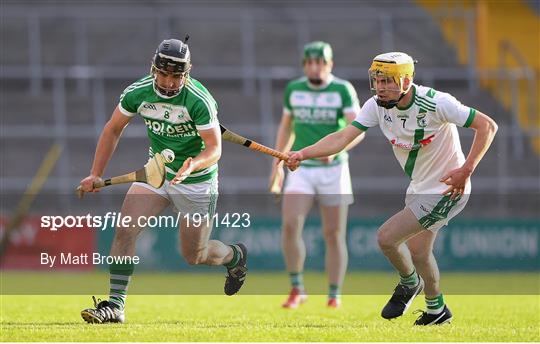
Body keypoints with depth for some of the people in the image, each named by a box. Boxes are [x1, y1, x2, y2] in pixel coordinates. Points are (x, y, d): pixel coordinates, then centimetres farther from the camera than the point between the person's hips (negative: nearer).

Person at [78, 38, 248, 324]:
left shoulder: (199, 101, -25)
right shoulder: (137, 93, -13)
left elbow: (214, 149, -24)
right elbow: (113, 130, 2)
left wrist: (193, 165, -45)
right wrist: (96, 174, -1)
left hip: (196, 181, -4)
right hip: (156, 171, 4)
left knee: (193, 256, 6)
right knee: (124, 230, -16)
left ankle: (235, 256, 40)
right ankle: (115, 305, -12)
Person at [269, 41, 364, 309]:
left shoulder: (343, 90, -7)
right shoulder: (294, 89, 5)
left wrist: (335, 149, -33)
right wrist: (277, 165, 15)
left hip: (333, 170, -2)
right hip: (301, 170, 2)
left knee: (334, 235, 2)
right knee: (290, 226, -17)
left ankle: (334, 296, 17)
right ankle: (297, 290, -4)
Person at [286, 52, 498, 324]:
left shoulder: (436, 103, -25)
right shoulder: (377, 106, -9)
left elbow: (488, 126, -20)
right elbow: (343, 137, -17)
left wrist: (465, 171, -23)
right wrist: (303, 154, -32)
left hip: (447, 189, -7)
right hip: (418, 188, 7)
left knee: (386, 237, -14)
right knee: (417, 252, 20)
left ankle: (409, 282, 15)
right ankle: (436, 310, 43)